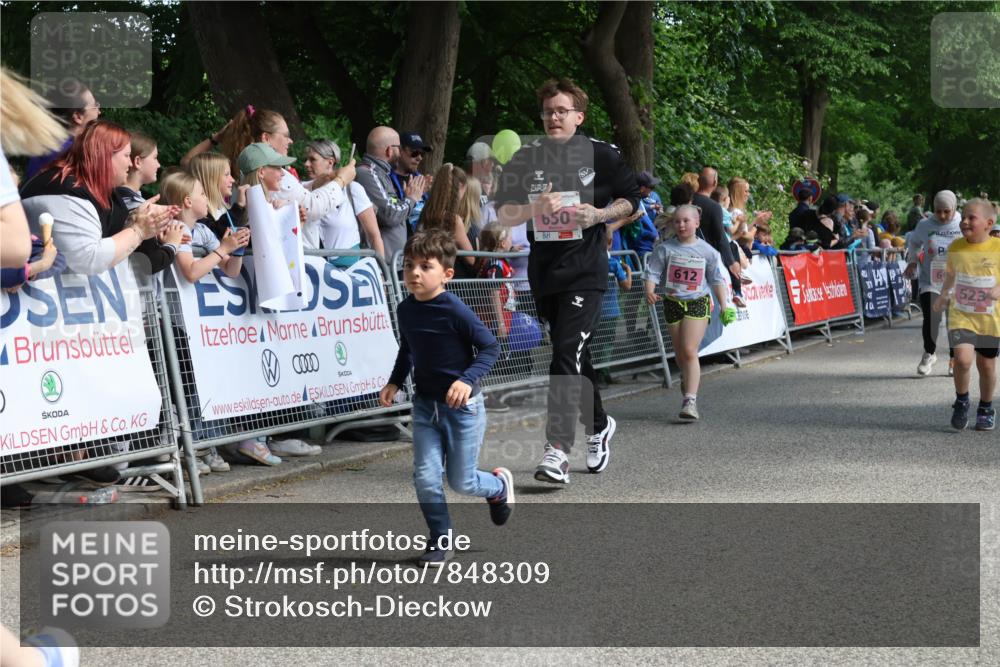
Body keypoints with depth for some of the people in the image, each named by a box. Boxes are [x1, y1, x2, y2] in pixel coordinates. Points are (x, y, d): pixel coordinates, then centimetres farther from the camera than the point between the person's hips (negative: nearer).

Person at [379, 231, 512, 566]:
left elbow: (490, 347, -15)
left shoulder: (455, 311, -21)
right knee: (425, 477, -5)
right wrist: (394, 382, 5)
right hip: (425, 405, 5)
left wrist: (468, 379, -27)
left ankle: (499, 485, 38)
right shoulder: (405, 310, -2)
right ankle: (440, 539, 12)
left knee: (460, 481, 4)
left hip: (462, 405, -5)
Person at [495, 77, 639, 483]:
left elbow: (631, 200, 7)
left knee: (567, 353, -17)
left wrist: (599, 214, -12)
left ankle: (558, 450, -21)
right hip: (543, 271, 4)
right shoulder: (526, 159, 6)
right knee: (575, 357, 15)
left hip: (585, 271, -4)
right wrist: (536, 207, -13)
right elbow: (503, 214, 6)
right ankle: (598, 426, 38)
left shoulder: (600, 155, -1)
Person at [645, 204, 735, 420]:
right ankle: (688, 378, 44)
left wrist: (724, 305, 2)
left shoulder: (707, 251, -1)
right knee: (680, 353, 12)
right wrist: (650, 291, -22)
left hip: (697, 303, -2)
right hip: (672, 303, 2)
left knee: (689, 351, -14)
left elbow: (717, 280, 6)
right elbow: (652, 272, -3)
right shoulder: (665, 249, -2)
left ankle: (690, 400, -18)